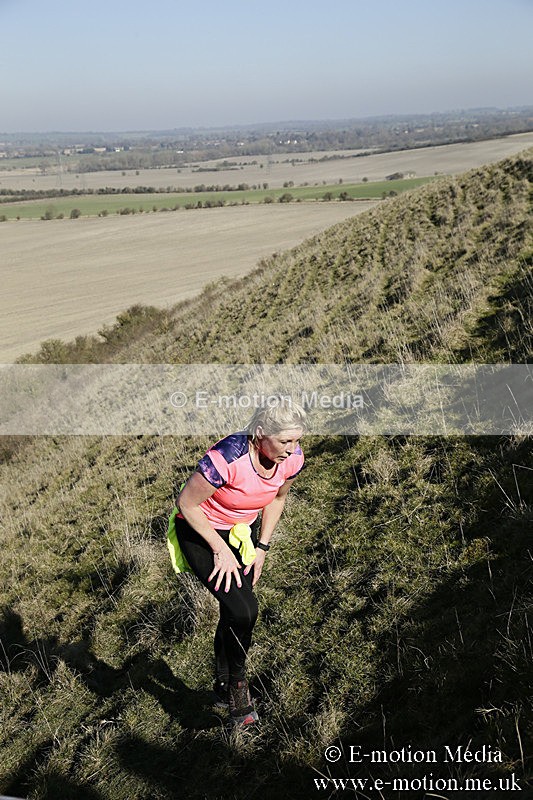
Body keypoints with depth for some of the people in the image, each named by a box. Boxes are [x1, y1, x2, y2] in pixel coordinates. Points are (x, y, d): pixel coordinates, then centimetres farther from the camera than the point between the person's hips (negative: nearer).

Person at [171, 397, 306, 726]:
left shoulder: (292, 458, -19)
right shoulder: (227, 458, -37)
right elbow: (187, 503, -24)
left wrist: (262, 547, 1)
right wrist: (220, 549, -18)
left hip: (244, 529, 6)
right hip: (200, 530, -5)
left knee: (237, 612, 11)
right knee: (242, 611, -16)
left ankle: (223, 686, 36)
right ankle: (237, 685, 12)